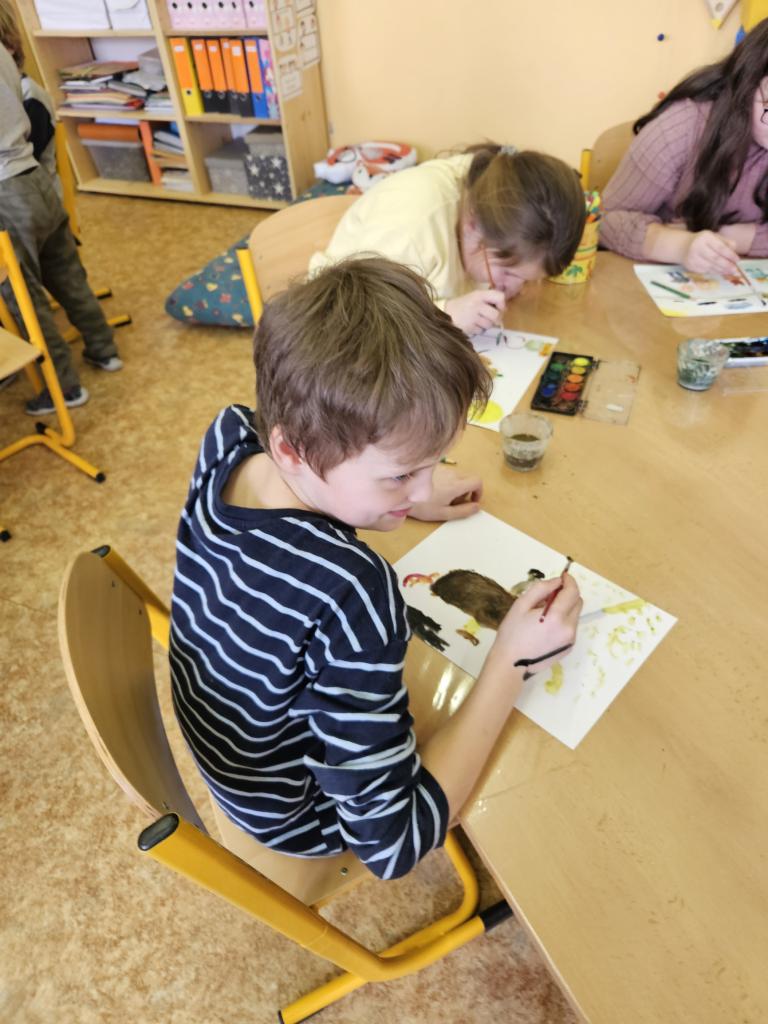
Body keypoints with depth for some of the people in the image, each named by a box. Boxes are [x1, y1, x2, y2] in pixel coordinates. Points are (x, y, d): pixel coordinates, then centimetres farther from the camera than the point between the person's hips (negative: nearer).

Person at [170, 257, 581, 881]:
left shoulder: (227, 440, -22)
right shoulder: (352, 595, -45)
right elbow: (393, 845, -33)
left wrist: (406, 502, -7)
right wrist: (512, 663, -31)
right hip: (300, 812, -5)